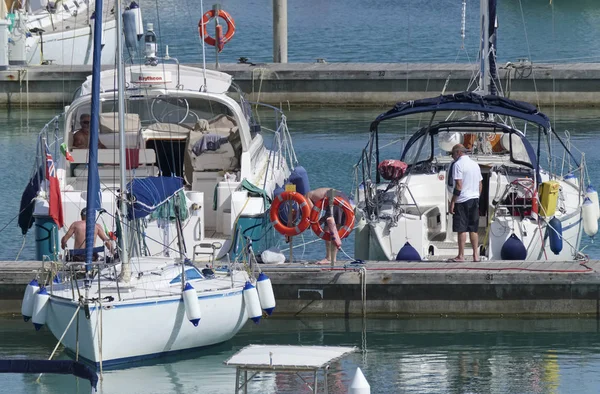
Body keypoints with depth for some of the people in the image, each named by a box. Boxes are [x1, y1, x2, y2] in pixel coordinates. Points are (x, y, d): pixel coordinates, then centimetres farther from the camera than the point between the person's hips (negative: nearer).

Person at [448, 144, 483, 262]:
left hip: (462, 200, -7)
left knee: (461, 229, -5)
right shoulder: (475, 164, 14)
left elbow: (458, 185, -16)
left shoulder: (458, 164, -10)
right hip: (475, 199, 7)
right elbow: (480, 185, 17)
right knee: (473, 229, 10)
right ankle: (476, 255, 7)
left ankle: (461, 256, -5)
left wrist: (452, 202, -14)